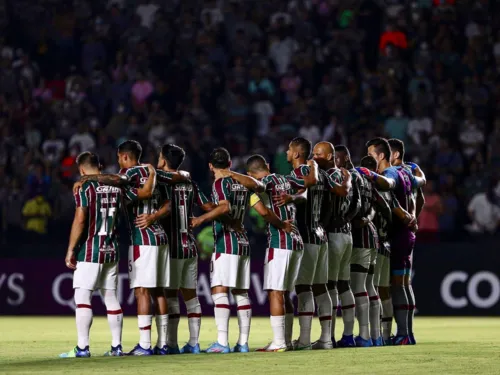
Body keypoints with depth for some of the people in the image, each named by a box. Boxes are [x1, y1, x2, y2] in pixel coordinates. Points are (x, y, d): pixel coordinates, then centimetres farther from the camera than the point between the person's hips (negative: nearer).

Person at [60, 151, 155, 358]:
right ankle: (116, 346, 12)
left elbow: (80, 220, -15)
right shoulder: (116, 186, 7)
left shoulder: (85, 187, -8)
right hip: (112, 250, 6)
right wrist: (152, 174, 29)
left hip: (89, 250, -6)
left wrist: (70, 250, -12)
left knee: (82, 297, -6)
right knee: (110, 298, 12)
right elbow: (146, 192, 11)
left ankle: (82, 347, -12)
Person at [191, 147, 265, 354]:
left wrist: (202, 218, -29)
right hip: (243, 242, 8)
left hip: (225, 243, -8)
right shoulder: (242, 183, 12)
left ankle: (222, 342, -22)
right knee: (241, 293, 10)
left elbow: (225, 207, -23)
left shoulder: (220, 184, -7)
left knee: (219, 291, -13)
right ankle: (243, 342, 9)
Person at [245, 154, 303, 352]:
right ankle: (286, 340, 15)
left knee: (275, 292, -5)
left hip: (279, 243, -7)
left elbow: (264, 211, -20)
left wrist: (282, 226, -7)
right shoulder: (285, 180, 16)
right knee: (285, 294, 14)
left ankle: (279, 342, -8)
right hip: (297, 241, 7)